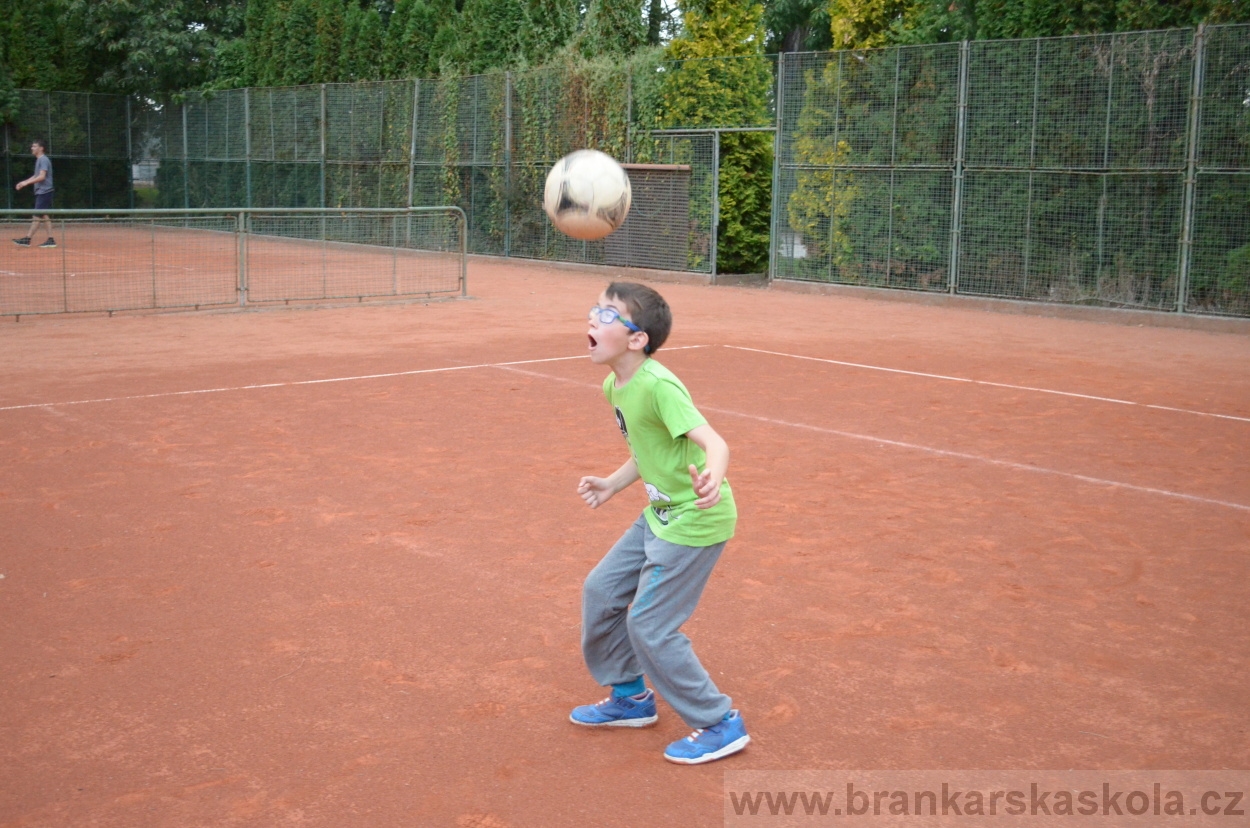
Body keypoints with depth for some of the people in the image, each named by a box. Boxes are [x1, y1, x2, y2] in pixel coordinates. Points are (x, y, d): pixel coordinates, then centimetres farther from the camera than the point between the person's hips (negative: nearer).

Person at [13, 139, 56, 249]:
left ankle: (27, 239, -10)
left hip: (43, 192, -10)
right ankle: (50, 240, 6)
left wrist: (26, 183, -21)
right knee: (45, 216, 7)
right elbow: (36, 176, 24)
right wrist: (24, 182, 13)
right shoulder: (39, 160, 18)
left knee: (37, 216, -9)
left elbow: (41, 177, -21)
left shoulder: (44, 160, -12)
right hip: (41, 192, 10)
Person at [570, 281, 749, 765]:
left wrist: (711, 478, -55)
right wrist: (611, 486, 9)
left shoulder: (657, 386, -25)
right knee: (601, 591, 14)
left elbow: (713, 442, -36)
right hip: (660, 515, 9)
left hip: (696, 520, -9)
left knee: (648, 625, -6)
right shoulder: (614, 387, 3)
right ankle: (631, 697, 32)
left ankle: (720, 724, 10)